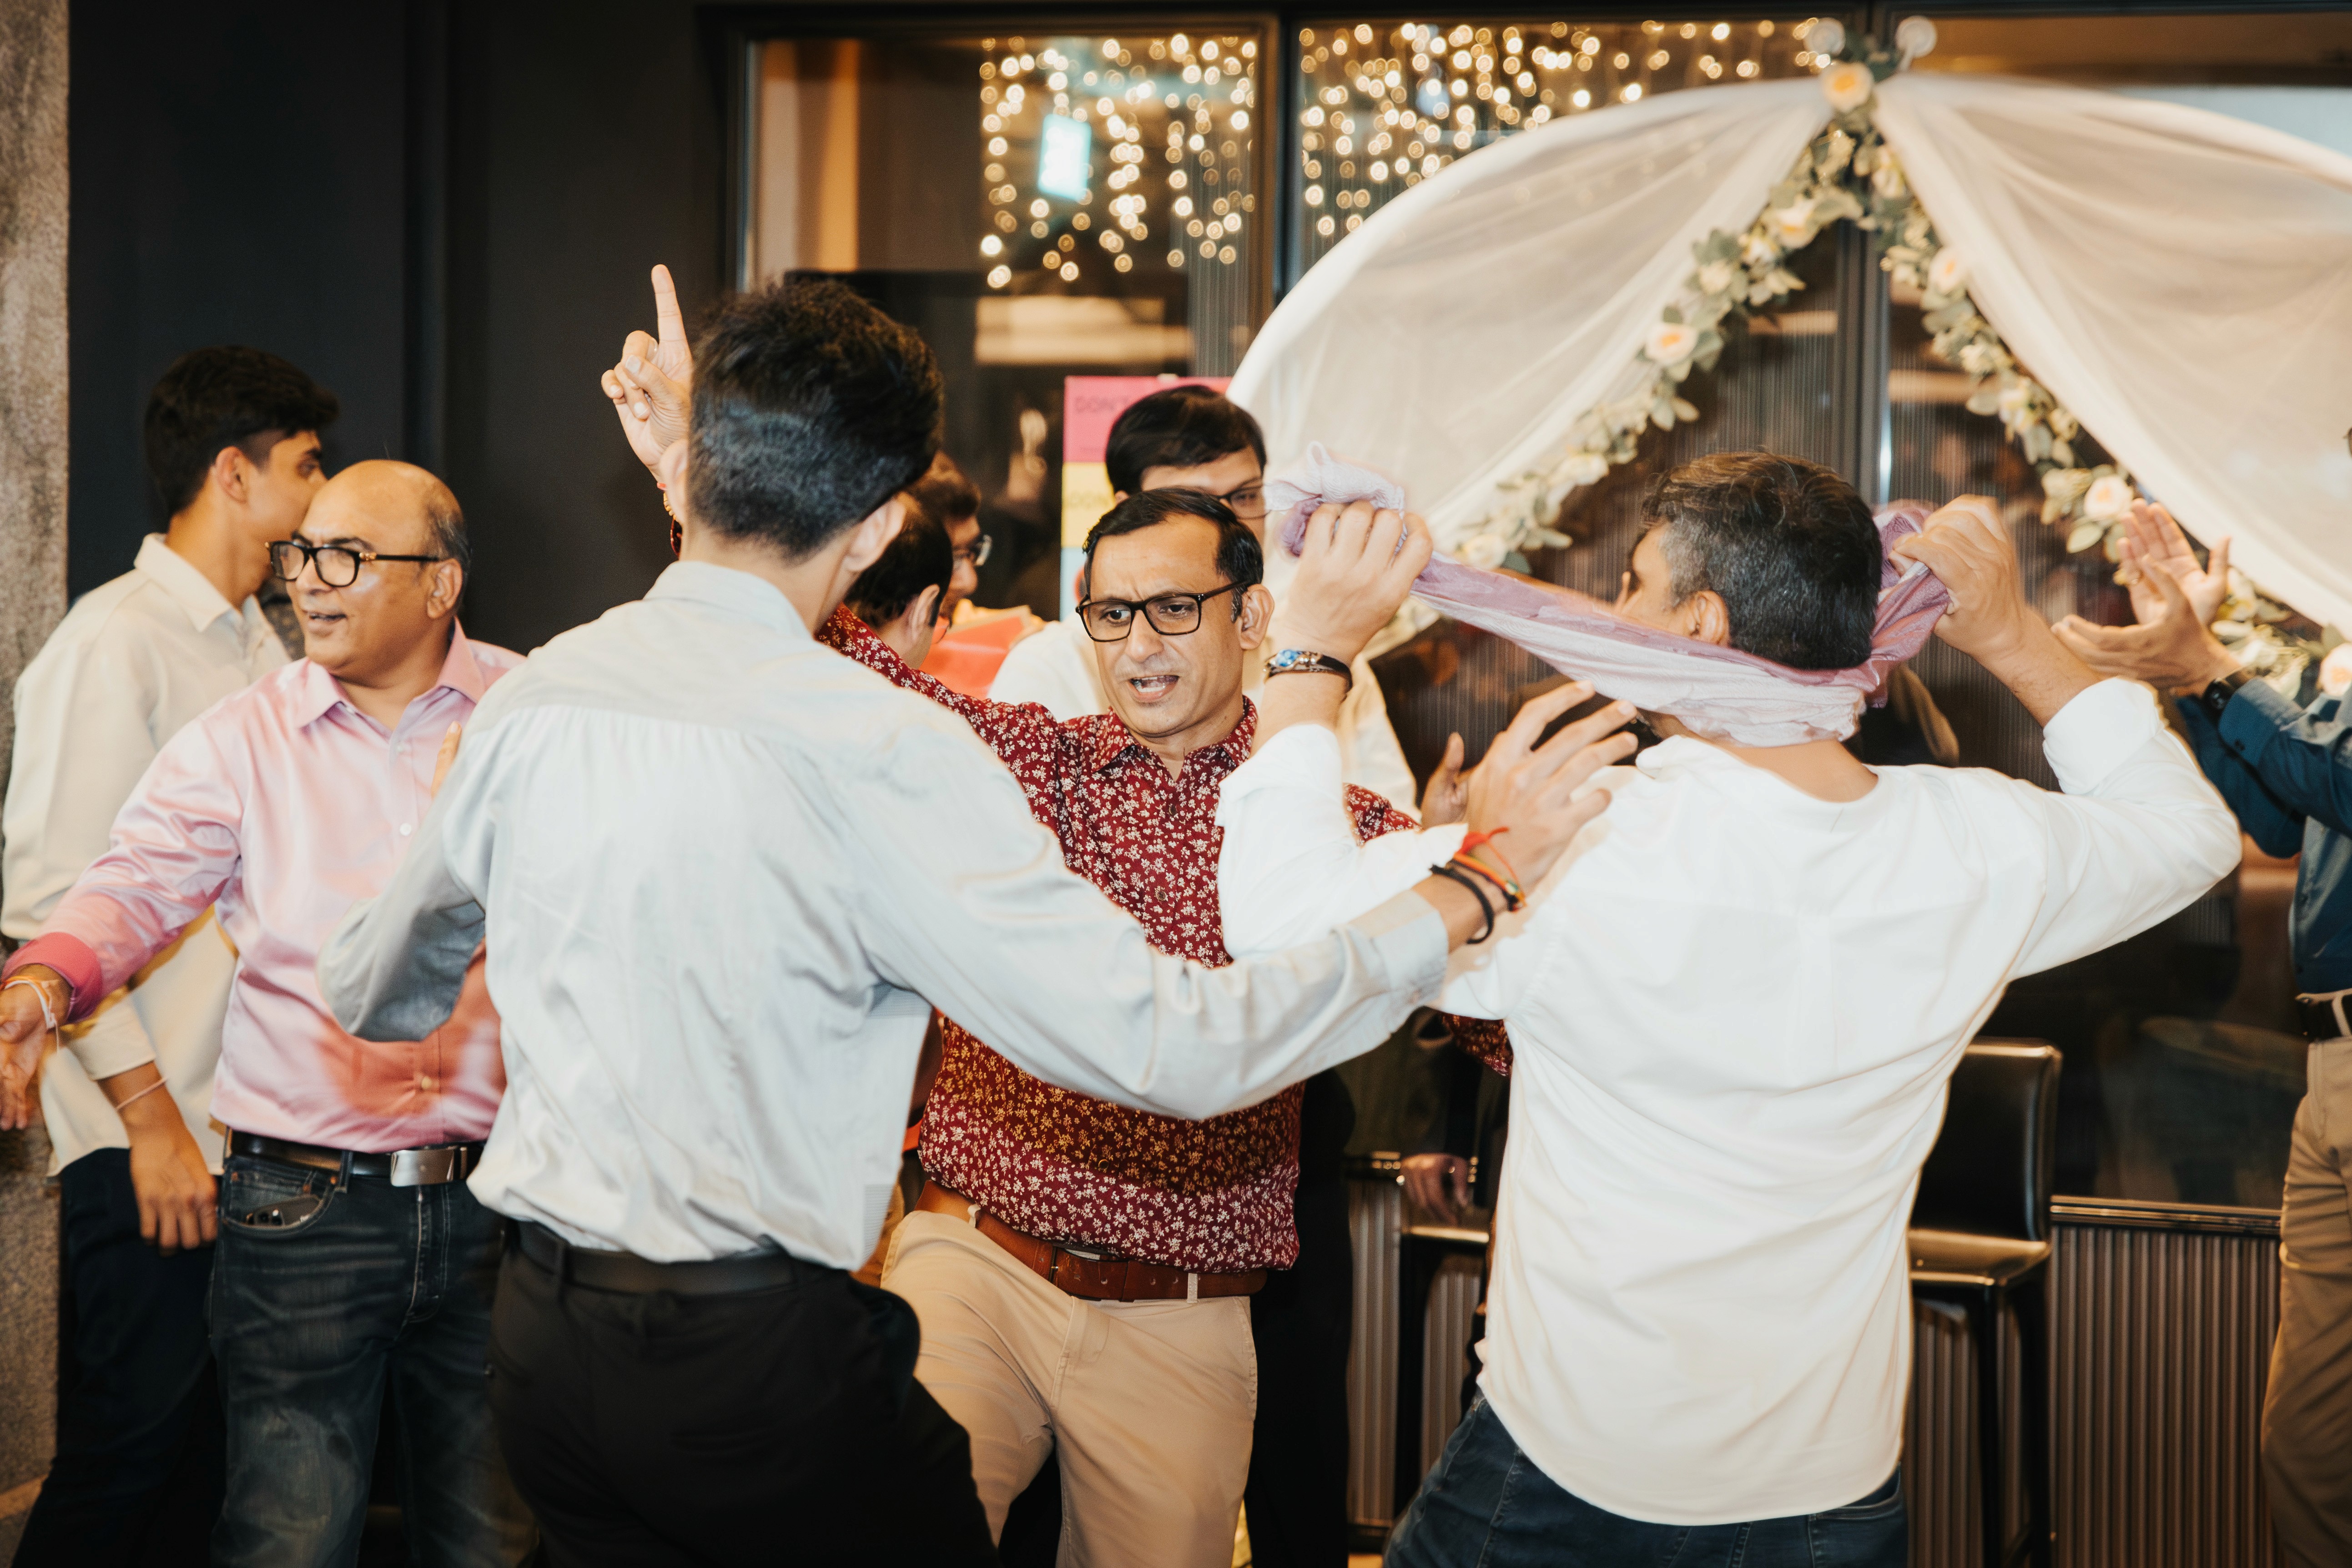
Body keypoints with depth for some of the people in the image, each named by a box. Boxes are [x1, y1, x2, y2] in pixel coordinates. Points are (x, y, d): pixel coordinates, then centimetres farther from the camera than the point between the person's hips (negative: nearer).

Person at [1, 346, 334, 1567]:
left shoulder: (262, 647, 16)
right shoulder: (115, 642, -10)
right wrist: (151, 1117, -16)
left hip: (256, 1129, 8)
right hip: (145, 1139, -8)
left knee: (218, 1441, 11)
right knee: (136, 1440, -5)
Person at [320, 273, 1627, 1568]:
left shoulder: (527, 700, 0)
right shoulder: (888, 755, -18)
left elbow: (370, 994, 17)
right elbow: (1174, 1049, -19)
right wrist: (1475, 881, -9)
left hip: (541, 1344, 6)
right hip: (762, 1365, -6)